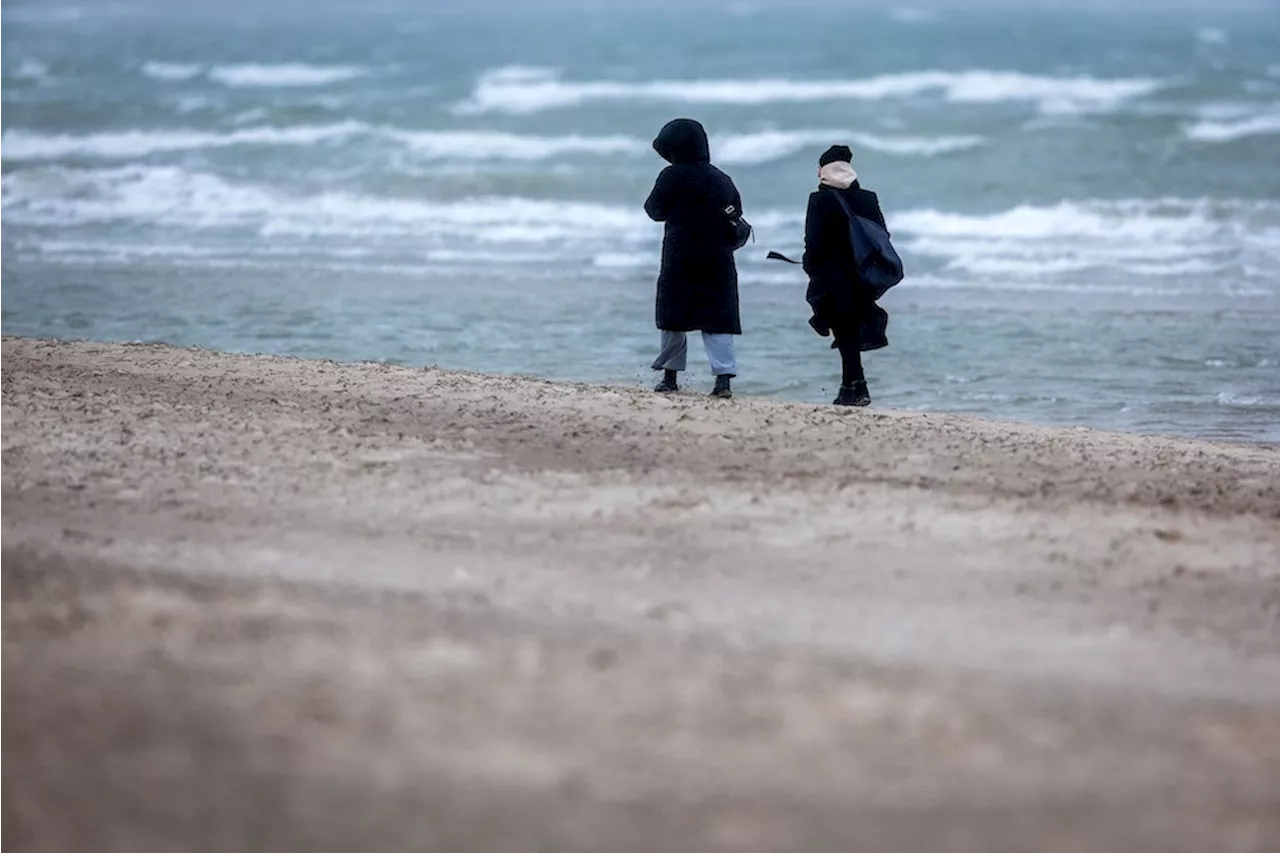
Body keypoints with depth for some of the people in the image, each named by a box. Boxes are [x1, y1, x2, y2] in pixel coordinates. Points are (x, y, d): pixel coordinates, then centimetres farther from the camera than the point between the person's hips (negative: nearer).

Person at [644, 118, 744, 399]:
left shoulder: (672, 176, -8)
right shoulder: (723, 180, 7)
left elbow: (655, 210, 1)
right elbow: (737, 214, 12)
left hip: (681, 259, -4)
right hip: (719, 259, 4)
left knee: (674, 316, 9)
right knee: (719, 318, 2)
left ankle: (670, 376, 16)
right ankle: (724, 377, -11)